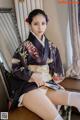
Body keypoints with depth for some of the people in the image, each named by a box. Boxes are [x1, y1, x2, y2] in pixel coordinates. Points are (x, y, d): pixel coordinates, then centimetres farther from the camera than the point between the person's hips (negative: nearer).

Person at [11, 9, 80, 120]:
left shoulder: (51, 47, 12)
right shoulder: (25, 46, -2)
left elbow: (56, 67, 17)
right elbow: (15, 67, -3)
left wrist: (55, 81, 3)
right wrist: (33, 75, -14)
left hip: (48, 85, 5)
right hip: (29, 87, -5)